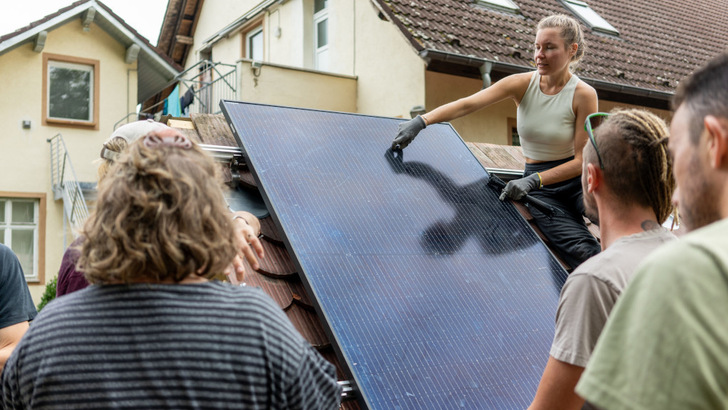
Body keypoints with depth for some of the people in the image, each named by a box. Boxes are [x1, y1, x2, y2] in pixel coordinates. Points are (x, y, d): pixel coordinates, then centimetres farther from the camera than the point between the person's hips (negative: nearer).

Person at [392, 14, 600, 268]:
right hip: (539, 187, 1)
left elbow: (581, 161, -11)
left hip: (575, 179, -1)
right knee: (582, 252, -24)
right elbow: (467, 104, -10)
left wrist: (533, 180, -22)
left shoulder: (583, 95, -10)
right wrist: (420, 121, -23)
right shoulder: (523, 84, -3)